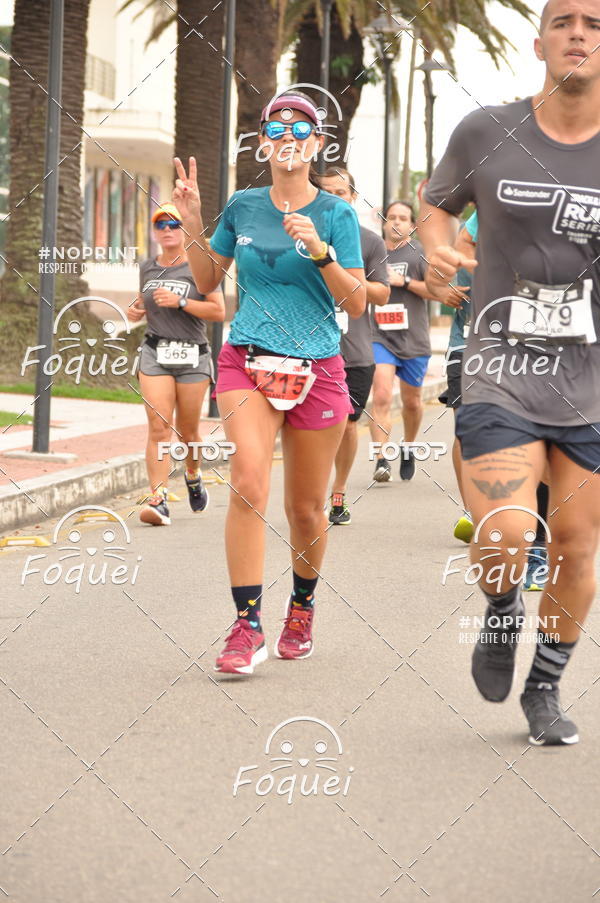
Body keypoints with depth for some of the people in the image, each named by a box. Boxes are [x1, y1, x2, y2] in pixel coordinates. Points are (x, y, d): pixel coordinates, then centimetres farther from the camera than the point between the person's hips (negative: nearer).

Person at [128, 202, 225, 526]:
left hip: (192, 356, -2)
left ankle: (193, 476, 39)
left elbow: (219, 311, -8)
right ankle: (158, 501, -18)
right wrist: (135, 311, 7)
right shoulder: (147, 268, 12)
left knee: (187, 429, 7)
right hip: (155, 354, 2)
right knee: (159, 428, -12)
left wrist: (180, 302, -17)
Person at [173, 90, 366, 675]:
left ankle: (302, 605, 35)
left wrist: (320, 250, -17)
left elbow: (357, 304, -4)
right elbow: (207, 281, 17)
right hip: (246, 362, 1)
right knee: (249, 481, -22)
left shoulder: (336, 214, -1)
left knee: (305, 507, 7)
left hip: (316, 368, -1)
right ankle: (246, 627, -19)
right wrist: (194, 225, 3)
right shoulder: (243, 207, 7)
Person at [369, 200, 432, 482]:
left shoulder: (420, 252, 1)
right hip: (379, 336, 0)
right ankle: (381, 461, -23)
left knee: (411, 401, 14)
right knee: (381, 397, -18)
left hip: (413, 339, 0)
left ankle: (408, 447, 41)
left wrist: (404, 281, -14)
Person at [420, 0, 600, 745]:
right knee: (503, 541, -18)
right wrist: (438, 249, -4)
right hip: (503, 376, -1)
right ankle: (503, 612, 17)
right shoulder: (487, 133, -2)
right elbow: (437, 203, 17)